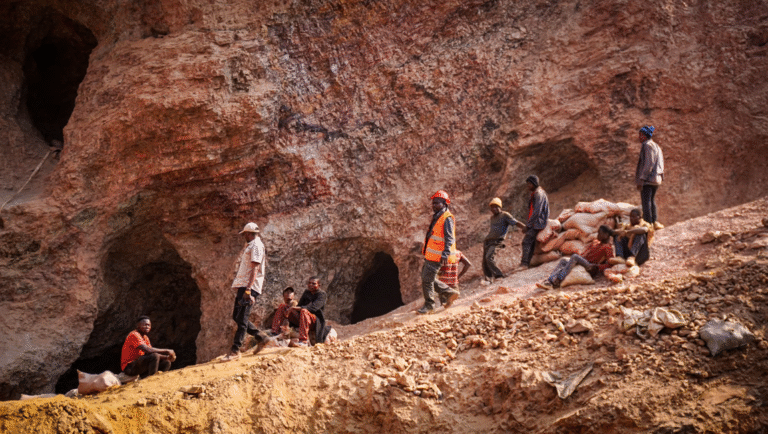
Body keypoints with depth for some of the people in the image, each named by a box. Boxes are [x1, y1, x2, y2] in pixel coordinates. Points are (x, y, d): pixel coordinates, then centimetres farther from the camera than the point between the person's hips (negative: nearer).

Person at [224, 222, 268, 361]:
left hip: (249, 287, -10)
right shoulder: (249, 246, 23)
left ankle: (235, 350, -12)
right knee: (236, 316, 11)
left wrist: (248, 289, -26)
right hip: (243, 286, 10)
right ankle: (260, 337, 16)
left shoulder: (256, 246, -8)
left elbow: (255, 269, -19)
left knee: (241, 318, -11)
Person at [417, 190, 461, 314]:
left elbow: (450, 238, -21)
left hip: (437, 256, -10)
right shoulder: (436, 217, 15)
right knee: (426, 278, 14)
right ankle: (450, 292, 21)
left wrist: (445, 254, -29)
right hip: (430, 255, 10)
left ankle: (429, 305, 7)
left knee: (427, 280, -5)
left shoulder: (447, 218, -14)